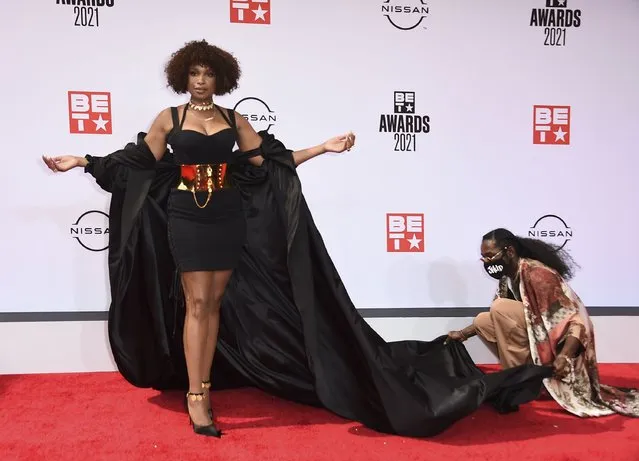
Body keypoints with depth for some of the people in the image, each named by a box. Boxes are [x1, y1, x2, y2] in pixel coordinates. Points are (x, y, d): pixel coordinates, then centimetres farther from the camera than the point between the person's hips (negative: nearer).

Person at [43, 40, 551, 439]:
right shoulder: (169, 120, 4)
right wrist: (81, 162, 3)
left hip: (228, 219, 2)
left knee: (215, 303, 6)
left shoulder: (235, 122, 8)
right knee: (196, 303, -5)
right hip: (187, 219, -2)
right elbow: (138, 163, 7)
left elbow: (272, 163, 7)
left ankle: (203, 386, 18)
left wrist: (323, 148, 3)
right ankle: (196, 397, 0)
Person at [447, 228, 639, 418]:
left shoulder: (536, 273, -23)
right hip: (538, 337, 9)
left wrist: (565, 355, -39)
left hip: (558, 344, -8)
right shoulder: (508, 277, 3)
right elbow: (495, 318, 12)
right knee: (483, 320, -1)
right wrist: (463, 334, 4)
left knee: (500, 308, -23)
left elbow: (575, 317, -26)